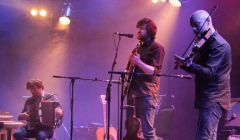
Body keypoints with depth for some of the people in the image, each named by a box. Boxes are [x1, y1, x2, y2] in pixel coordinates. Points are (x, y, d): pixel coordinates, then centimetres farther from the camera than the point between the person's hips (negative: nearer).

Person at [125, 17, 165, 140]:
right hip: (133, 92, 8)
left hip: (147, 94, -8)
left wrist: (138, 62, -27)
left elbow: (154, 71, -16)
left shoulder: (156, 48, -4)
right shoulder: (137, 48, 20)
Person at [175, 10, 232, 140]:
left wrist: (188, 64, -37)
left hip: (213, 99, -10)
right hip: (210, 98, 10)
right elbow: (201, 66, 17)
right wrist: (186, 63, -5)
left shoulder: (219, 45, -15)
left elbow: (209, 72, -25)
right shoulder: (207, 43, 16)